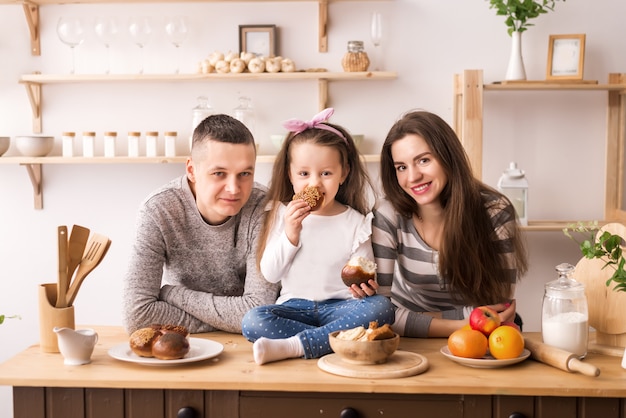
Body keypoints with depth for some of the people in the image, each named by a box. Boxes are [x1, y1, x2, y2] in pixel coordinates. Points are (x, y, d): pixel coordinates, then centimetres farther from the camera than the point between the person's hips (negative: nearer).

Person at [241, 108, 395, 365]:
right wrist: (290, 233, -11)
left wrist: (366, 287, -20)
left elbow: (364, 274, 5)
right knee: (252, 322, -29)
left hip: (339, 306, 0)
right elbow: (269, 274, 2)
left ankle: (291, 346, -34)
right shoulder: (283, 214, 6)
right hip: (295, 307, 0)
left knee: (381, 307, -31)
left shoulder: (356, 222, 4)